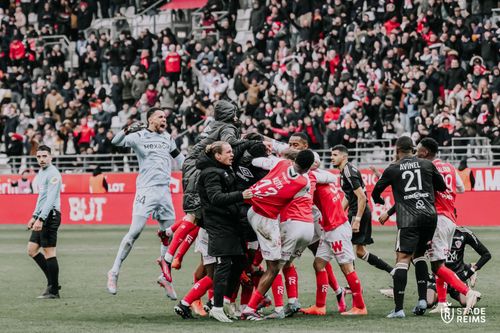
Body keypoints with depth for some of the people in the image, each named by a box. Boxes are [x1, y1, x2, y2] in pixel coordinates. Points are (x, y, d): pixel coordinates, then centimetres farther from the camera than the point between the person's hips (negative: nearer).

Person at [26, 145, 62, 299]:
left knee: (49, 252, -8)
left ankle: (53, 290, -3)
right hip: (42, 217, 10)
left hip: (50, 216, -10)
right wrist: (34, 216, 24)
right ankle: (52, 282, 15)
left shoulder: (53, 174, -12)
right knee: (32, 250, 10)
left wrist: (41, 219, -26)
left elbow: (50, 198, -20)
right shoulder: (41, 172, 18)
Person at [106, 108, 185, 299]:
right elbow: (116, 142, -13)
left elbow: (178, 157, 29)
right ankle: (114, 272, -6)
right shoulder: (139, 136, -2)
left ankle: (165, 276, 17)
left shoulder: (167, 138, 16)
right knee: (135, 232, -12)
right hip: (146, 189, -6)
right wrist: (127, 130, -31)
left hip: (164, 191, 6)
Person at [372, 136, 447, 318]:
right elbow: (442, 187, 21)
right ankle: (422, 299, 11)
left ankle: (398, 308, -18)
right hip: (430, 215, 3)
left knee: (402, 259, -8)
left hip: (408, 218, -3)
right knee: (419, 256, 21)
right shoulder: (427, 165, 11)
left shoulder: (392, 169, 6)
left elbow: (375, 193, 15)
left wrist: (381, 201, 38)